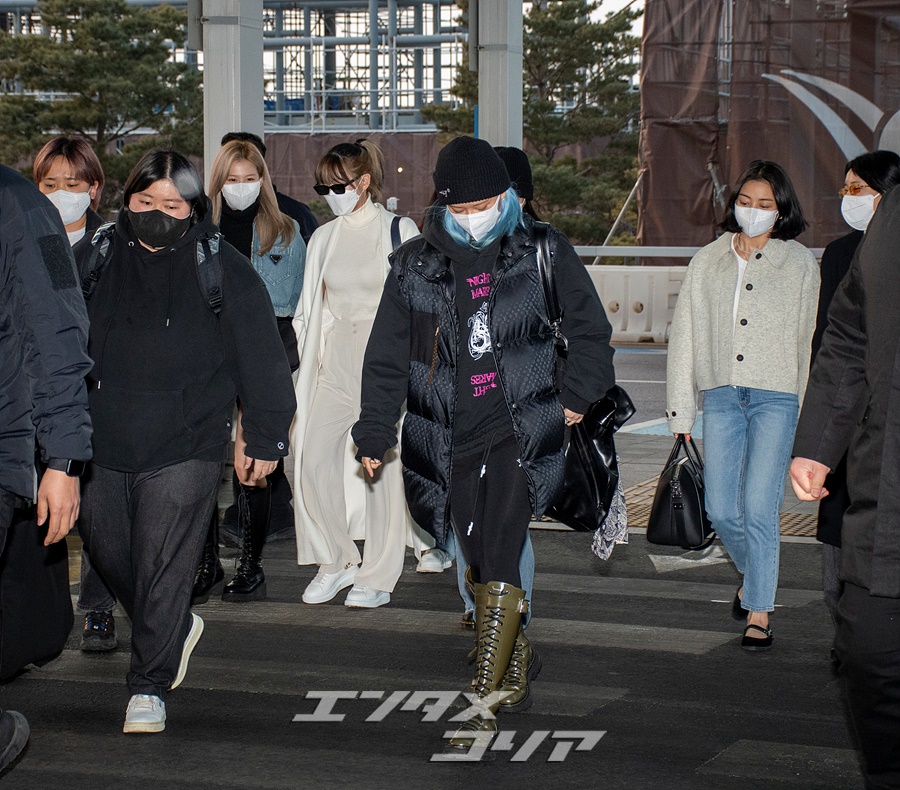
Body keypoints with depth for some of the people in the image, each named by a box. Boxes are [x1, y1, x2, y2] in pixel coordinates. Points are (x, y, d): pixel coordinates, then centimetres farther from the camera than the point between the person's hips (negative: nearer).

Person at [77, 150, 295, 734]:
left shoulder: (222, 268, -3)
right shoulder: (105, 260, 8)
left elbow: (261, 358, -1)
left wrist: (265, 438, -2)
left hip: (187, 445, -5)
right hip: (108, 443, 5)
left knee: (164, 565, -5)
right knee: (109, 549, 14)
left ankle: (150, 686, 5)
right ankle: (177, 628, 39)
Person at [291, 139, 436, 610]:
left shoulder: (400, 230, -1)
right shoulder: (324, 238, 12)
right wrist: (310, 366, 11)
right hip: (336, 364, 5)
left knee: (382, 467, -2)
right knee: (313, 458, -6)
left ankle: (379, 577, 7)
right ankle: (336, 562, 10)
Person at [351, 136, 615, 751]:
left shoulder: (544, 252, 2)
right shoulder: (415, 266, 6)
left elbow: (589, 329, 13)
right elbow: (388, 356, 11)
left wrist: (578, 397, 6)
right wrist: (375, 433, 9)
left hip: (521, 432, -3)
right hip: (448, 441, 3)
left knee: (497, 566, -13)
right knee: (481, 563, 10)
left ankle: (486, 702, -11)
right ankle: (517, 663, 31)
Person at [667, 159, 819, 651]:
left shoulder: (800, 264, 5)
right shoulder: (708, 261, 10)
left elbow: (811, 339, 5)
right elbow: (685, 335, 12)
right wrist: (681, 412, 10)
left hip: (776, 396, -3)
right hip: (721, 394, 3)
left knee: (759, 508, -9)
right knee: (720, 509, 3)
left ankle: (758, 613, 2)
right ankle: (753, 575, 33)